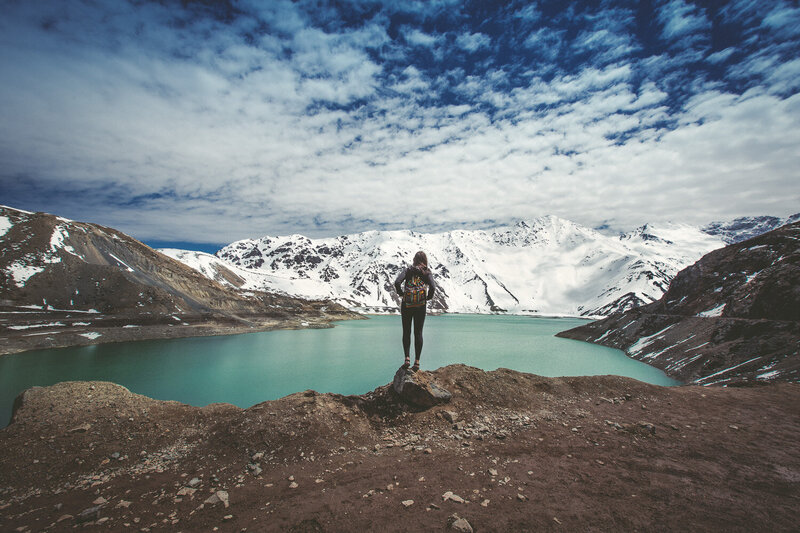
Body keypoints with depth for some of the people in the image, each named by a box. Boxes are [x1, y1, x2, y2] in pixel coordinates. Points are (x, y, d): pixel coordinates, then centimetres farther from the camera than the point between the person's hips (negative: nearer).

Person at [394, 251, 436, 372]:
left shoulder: (407, 270, 3)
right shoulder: (427, 272, 2)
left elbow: (397, 282, -13)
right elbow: (433, 287, -14)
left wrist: (401, 294, 2)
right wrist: (428, 298, 2)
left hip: (406, 305, 0)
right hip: (420, 306, 0)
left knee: (406, 332, 12)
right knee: (418, 333, 7)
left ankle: (407, 359, 4)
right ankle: (417, 362, 7)